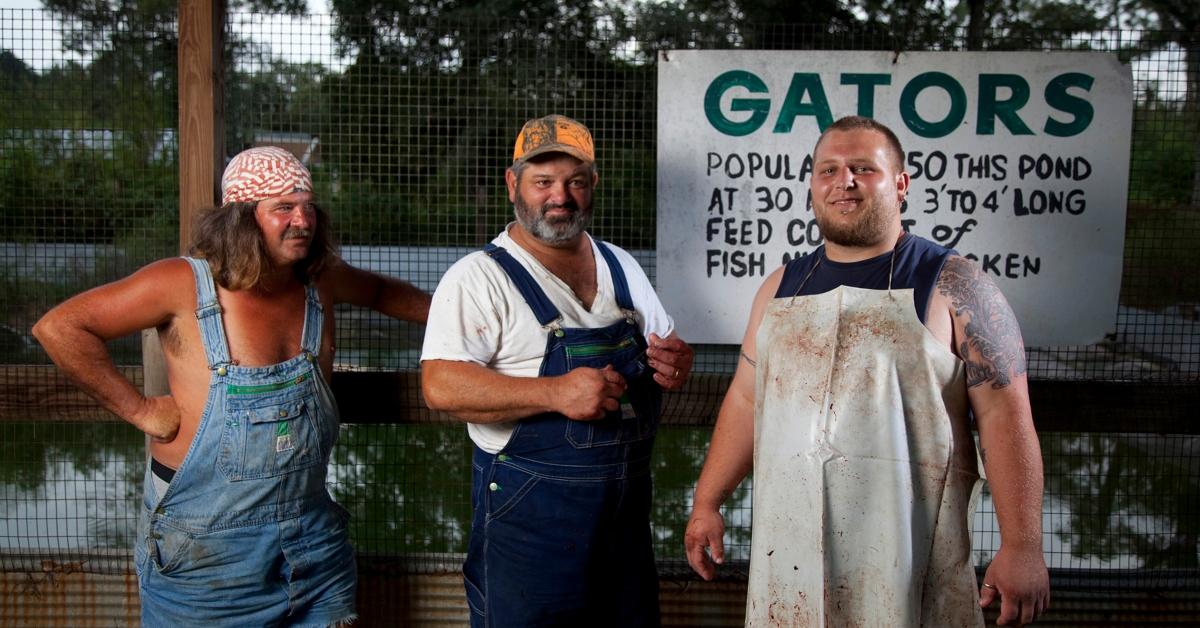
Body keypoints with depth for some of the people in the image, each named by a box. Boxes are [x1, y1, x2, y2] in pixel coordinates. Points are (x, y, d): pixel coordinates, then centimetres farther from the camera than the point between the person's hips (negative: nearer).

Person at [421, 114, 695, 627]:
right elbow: (441, 387, -19)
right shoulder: (480, 276, -9)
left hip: (627, 507, 6)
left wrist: (675, 365, -3)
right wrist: (556, 392, -28)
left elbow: (664, 349, 22)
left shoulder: (621, 266, 12)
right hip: (529, 514, -6)